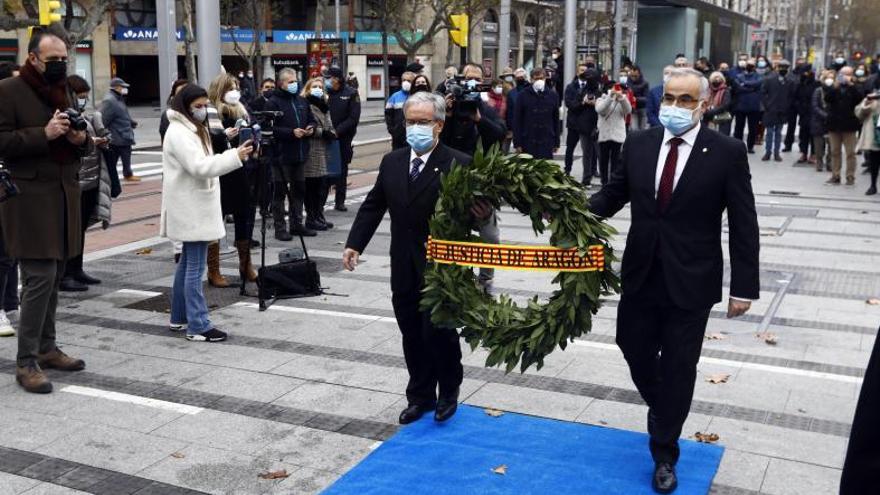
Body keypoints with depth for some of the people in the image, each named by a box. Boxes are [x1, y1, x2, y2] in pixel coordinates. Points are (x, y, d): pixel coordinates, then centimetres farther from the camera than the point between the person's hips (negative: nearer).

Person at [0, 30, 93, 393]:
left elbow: (84, 146, 22)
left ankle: (46, 348, 22)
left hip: (64, 195, 7)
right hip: (30, 198, -7)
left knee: (53, 277, 10)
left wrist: (82, 139, -1)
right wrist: (43, 134, -20)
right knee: (40, 277, -11)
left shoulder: (65, 93, 18)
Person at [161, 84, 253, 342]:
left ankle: (179, 318, 25)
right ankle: (198, 326, -7)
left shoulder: (194, 129, 17)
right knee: (195, 267, -10)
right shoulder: (179, 133, -16)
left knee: (187, 263, 16)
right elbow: (199, 167, -27)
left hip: (197, 208, 11)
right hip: (191, 210, -11)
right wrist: (235, 156, -33)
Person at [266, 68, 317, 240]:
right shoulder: (273, 102, -9)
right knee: (280, 192, 0)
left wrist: (310, 128, 1)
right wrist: (291, 132, -21)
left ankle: (297, 224, 24)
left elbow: (311, 119, 24)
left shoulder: (302, 101, 13)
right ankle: (280, 228, 5)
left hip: (300, 154, 7)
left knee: (299, 190, 14)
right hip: (282, 155, -7)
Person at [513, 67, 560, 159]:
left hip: (547, 143, 2)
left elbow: (556, 119, 11)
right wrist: (517, 143, -6)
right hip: (528, 142, -2)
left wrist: (556, 143, 8)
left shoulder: (552, 95, 6)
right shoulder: (523, 95, -1)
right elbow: (517, 120, -1)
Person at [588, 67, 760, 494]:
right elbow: (613, 194, 6)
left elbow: (743, 226, -7)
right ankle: (661, 408, 48)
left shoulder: (727, 153, -9)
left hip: (691, 282, -3)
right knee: (635, 350, 16)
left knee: (678, 367, 8)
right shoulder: (638, 144, 1)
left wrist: (743, 287, -8)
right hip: (641, 275, 3)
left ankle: (664, 454, 27)